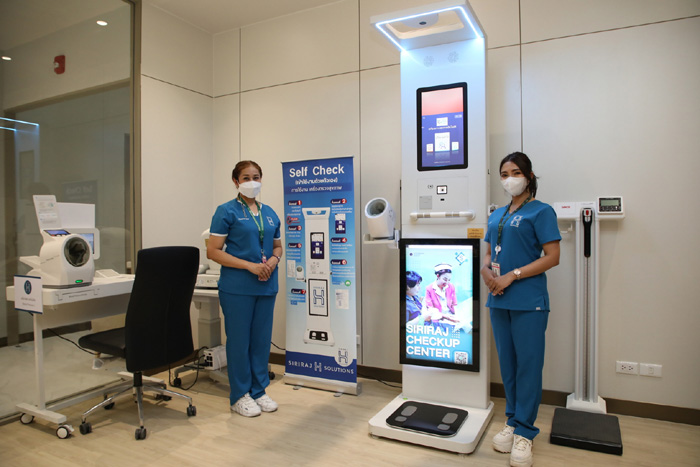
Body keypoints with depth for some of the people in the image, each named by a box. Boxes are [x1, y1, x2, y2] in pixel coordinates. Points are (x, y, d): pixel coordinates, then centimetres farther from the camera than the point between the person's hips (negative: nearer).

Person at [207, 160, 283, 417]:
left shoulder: (270, 213, 13)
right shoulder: (227, 211, -4)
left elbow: (278, 246, 20)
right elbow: (213, 251, -10)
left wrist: (273, 260, -4)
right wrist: (250, 265, -18)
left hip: (266, 287, 5)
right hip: (237, 287, -5)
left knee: (262, 339, 12)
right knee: (239, 340, 3)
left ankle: (259, 391, 27)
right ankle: (240, 396, 19)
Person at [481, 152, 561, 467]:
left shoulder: (541, 211, -3)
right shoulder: (496, 215, 15)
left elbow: (552, 257, -10)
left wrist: (511, 276, -15)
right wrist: (485, 270, -4)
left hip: (528, 301, -6)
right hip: (498, 300, 6)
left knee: (528, 364, 2)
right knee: (507, 362, 14)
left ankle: (524, 431, 15)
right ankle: (512, 421, 29)